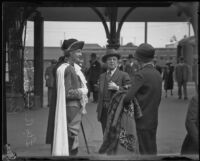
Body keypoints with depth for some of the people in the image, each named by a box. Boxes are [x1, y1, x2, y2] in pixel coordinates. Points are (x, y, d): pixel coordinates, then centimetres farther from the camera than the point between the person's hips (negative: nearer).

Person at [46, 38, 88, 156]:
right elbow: (67, 93, -21)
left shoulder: (74, 67, 13)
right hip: (70, 108, -10)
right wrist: (82, 92, -11)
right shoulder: (65, 69, -17)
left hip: (76, 108, 10)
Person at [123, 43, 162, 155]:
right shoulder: (157, 74, 6)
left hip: (143, 120, -8)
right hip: (154, 120, 8)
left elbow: (128, 97, -22)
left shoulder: (141, 75, -18)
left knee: (146, 151, 1)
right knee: (152, 150, 17)